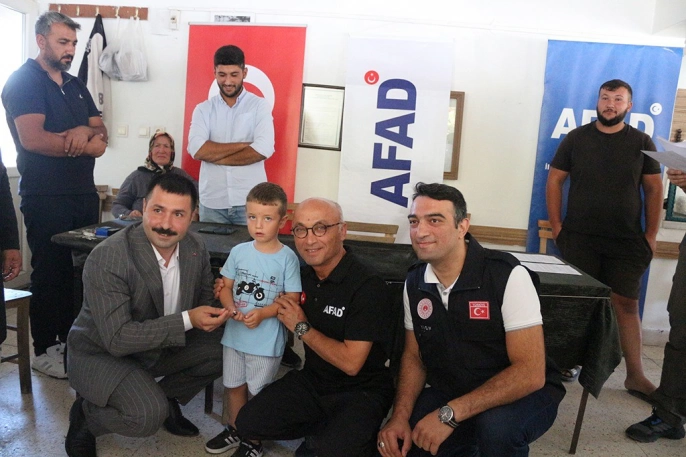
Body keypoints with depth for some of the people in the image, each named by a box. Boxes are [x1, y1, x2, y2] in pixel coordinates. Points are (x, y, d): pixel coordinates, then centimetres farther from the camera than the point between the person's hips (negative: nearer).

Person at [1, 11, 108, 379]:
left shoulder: (76, 86, 17)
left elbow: (100, 131, 12)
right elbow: (32, 139, -19)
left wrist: (85, 131, -11)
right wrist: (85, 145, -10)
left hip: (84, 194, 7)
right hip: (46, 198, -6)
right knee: (50, 272, 1)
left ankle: (71, 338, 23)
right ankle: (45, 350, 13)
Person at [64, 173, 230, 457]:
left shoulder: (196, 248, -11)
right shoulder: (106, 258, -29)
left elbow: (204, 295, 7)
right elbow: (116, 338, -31)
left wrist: (212, 314, -17)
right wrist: (187, 320, -35)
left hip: (163, 345, 6)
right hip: (101, 353, -6)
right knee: (148, 415, -29)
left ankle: (164, 399, 15)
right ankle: (85, 415, 4)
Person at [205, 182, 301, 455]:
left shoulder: (287, 258, -13)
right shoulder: (239, 251, -2)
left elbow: (292, 299, -12)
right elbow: (225, 285, 4)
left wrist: (263, 313, -24)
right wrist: (230, 308, -15)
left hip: (267, 339, -4)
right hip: (235, 333, 4)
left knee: (257, 392, 11)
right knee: (234, 386, 21)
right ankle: (234, 431, 43)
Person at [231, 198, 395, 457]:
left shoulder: (368, 286, -22)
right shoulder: (302, 276, 0)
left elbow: (351, 363, -24)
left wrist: (302, 328, -16)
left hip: (361, 391, -6)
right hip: (311, 380, 7)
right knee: (247, 423, -4)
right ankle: (324, 428, 12)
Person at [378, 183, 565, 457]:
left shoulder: (507, 276, -22)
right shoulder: (414, 282, -4)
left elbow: (530, 373, -25)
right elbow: (413, 356, 4)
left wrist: (449, 414, -32)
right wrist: (400, 415, -13)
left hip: (522, 394, -5)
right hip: (450, 391, 5)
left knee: (494, 426, -35)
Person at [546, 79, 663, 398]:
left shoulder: (641, 142, 5)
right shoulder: (576, 138, 4)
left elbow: (654, 189, 7)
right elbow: (554, 181, 4)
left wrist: (651, 234, 2)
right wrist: (556, 225, -3)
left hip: (627, 241, 1)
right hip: (579, 239, 0)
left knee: (627, 304, 3)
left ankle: (635, 375, 11)